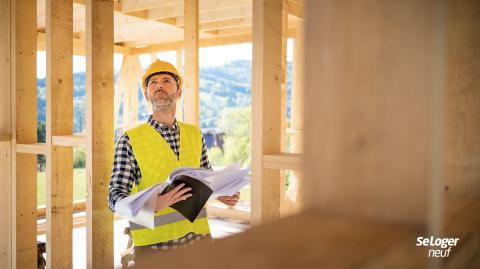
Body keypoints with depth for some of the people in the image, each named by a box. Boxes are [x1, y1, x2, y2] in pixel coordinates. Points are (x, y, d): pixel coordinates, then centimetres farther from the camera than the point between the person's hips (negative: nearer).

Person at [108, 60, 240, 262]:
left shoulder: (195, 134, 5)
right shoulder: (130, 140, -7)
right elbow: (115, 197, -11)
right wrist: (152, 204, -29)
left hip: (198, 236, 4)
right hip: (153, 242, -3)